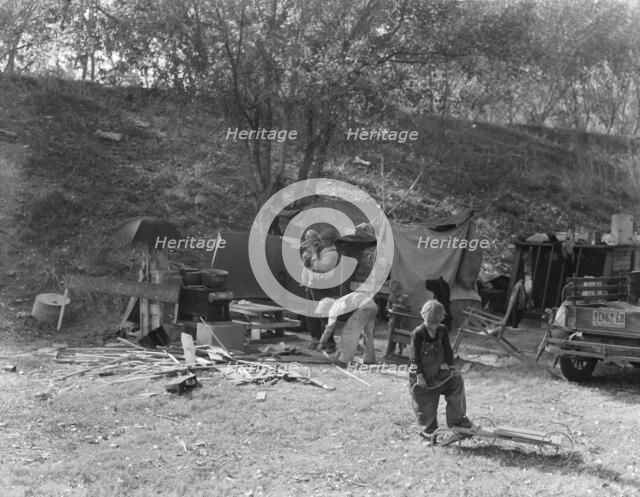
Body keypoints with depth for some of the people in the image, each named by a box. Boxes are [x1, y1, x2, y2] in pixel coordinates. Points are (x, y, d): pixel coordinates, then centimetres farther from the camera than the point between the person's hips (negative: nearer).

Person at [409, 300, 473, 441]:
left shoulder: (442, 331, -2)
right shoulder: (418, 333, -15)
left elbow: (447, 350, 6)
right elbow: (415, 355, -13)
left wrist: (451, 368, -2)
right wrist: (419, 375, -16)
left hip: (439, 371, 4)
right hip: (421, 372, -4)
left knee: (457, 381, -13)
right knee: (425, 403, 2)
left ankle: (457, 418, -2)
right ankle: (428, 430, 21)